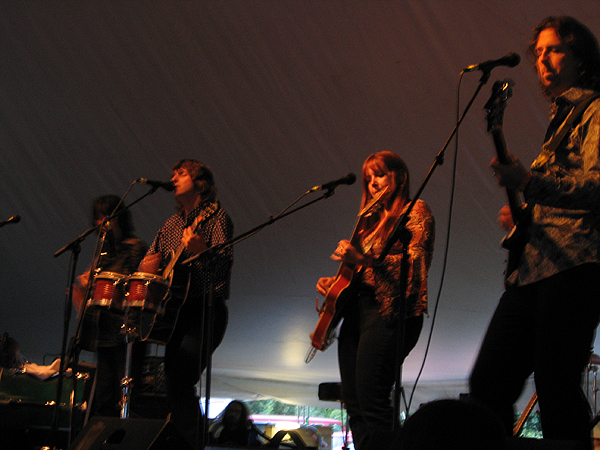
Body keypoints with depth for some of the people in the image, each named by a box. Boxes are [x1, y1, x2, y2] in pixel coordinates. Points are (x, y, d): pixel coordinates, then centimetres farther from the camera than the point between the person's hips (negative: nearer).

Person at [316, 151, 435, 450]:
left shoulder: (415, 211, 2)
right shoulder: (373, 220, 26)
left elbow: (413, 263, -14)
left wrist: (363, 259, -24)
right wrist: (334, 281, 10)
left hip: (388, 310, -9)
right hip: (356, 309, 9)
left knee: (371, 402, -18)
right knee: (353, 402, 4)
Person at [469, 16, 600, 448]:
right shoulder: (560, 118, 28)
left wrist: (528, 182, -27)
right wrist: (522, 213, 14)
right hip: (531, 265, 9)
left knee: (555, 385, -13)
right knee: (488, 383, 3)